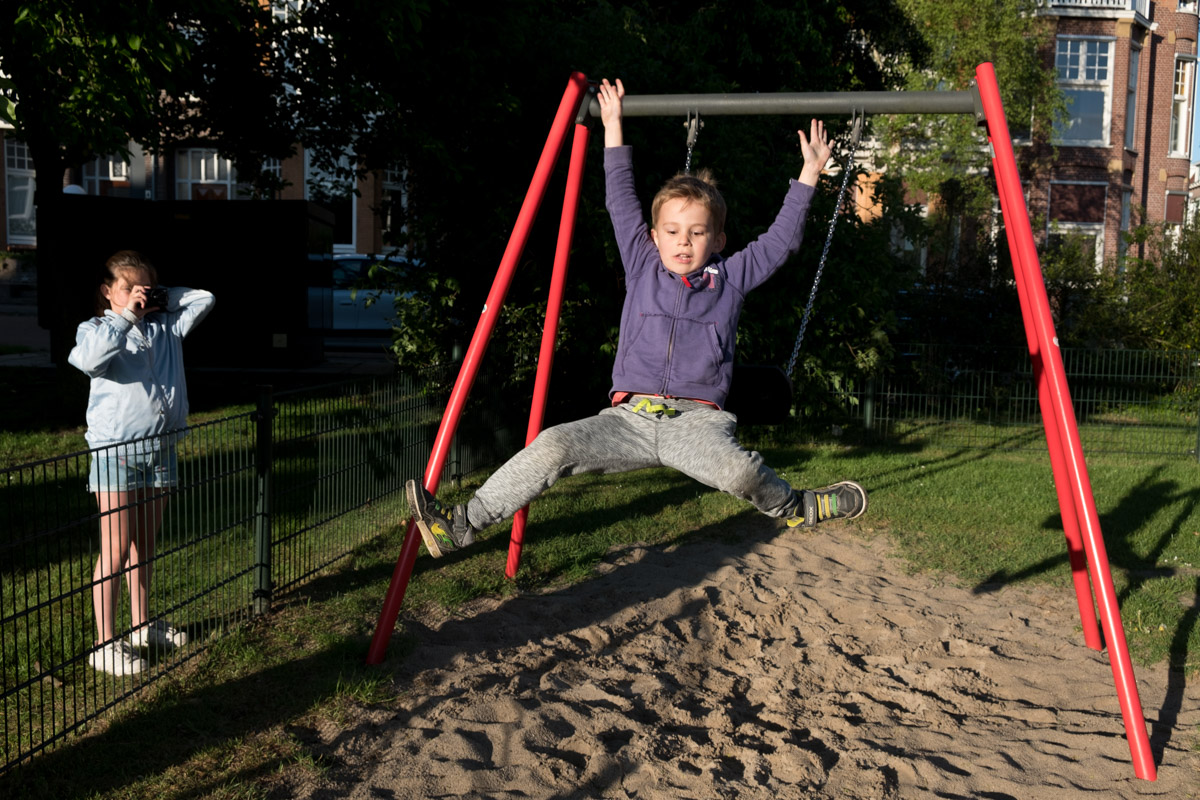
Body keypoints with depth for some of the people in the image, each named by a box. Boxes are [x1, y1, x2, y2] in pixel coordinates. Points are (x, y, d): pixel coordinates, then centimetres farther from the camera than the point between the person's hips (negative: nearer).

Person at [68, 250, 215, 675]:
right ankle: (105, 644, 6)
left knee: (144, 545, 18)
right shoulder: (97, 328, -6)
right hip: (115, 453, -5)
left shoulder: (166, 328, 8)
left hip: (159, 449, 5)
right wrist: (127, 316, -24)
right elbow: (89, 358, -28)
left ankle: (143, 624, 31)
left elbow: (204, 299, 11)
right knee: (115, 552, -3)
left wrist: (159, 299, 3)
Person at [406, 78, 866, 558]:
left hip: (696, 418, -1)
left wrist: (809, 175, 18)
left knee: (738, 469, -32)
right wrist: (613, 128, 25)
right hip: (630, 415, 2)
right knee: (553, 446, -20)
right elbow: (621, 201, 21)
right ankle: (462, 524, -15)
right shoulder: (642, 266, 15)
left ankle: (795, 507, -1)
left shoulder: (731, 279, 13)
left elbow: (781, 240, 18)